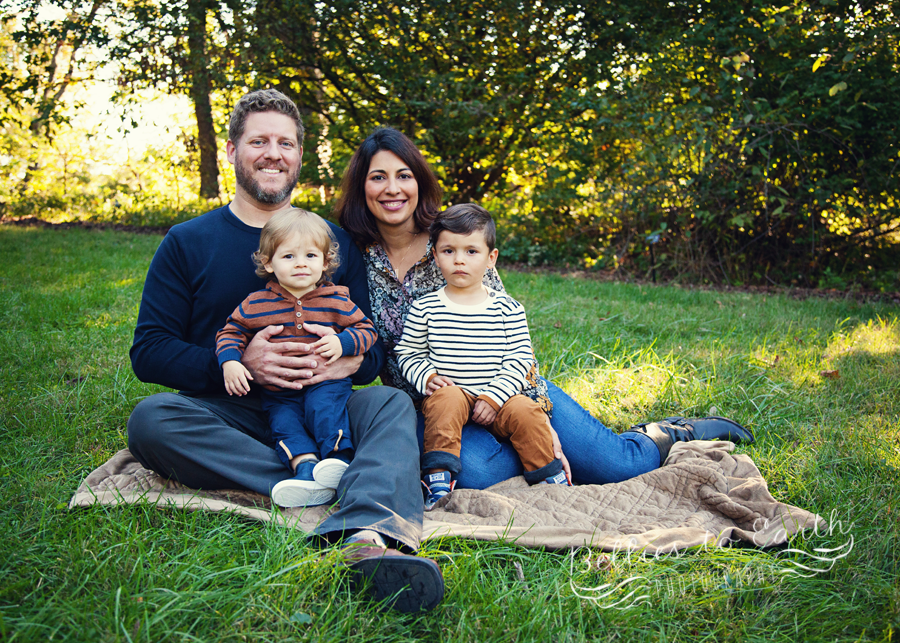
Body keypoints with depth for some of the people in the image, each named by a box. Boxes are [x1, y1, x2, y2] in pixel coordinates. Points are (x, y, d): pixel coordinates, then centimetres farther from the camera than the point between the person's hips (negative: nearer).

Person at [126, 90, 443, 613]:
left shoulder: (335, 241, 13)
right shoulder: (188, 243, 9)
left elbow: (375, 348, 9)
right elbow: (149, 352, 0)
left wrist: (349, 360, -18)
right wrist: (238, 364, -19)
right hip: (228, 415, 0)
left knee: (393, 402, -28)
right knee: (151, 419, -30)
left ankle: (369, 537, -58)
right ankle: (337, 492, -34)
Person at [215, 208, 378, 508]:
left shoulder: (337, 302, 1)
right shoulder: (256, 304, 2)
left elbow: (366, 329, 6)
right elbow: (231, 332, 8)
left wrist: (343, 342, -14)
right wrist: (230, 362, -11)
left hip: (326, 383, -1)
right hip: (278, 392, 1)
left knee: (324, 404, -29)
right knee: (283, 422, -23)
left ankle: (339, 457, -32)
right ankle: (306, 467, -38)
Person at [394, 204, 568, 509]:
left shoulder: (508, 309, 2)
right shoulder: (424, 308, 3)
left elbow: (520, 361, 0)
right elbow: (408, 354, 8)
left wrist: (493, 396, -13)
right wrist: (428, 377, -11)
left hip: (497, 398, 1)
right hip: (450, 392, -1)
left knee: (525, 411, -24)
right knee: (448, 400, -33)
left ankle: (551, 479, -3)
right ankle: (438, 477, -26)